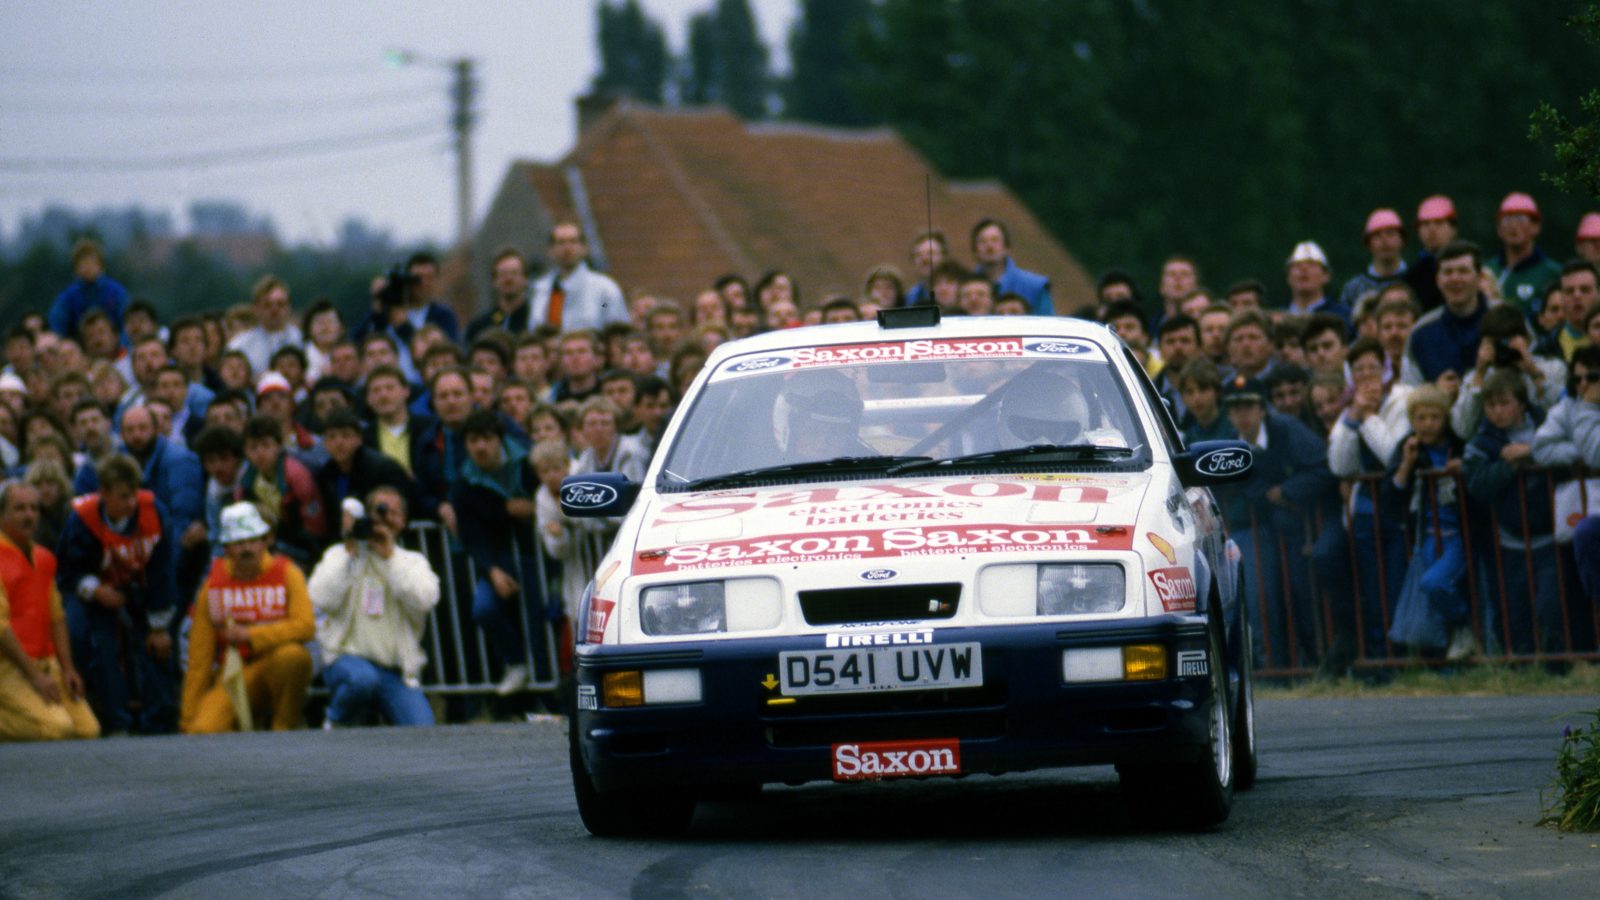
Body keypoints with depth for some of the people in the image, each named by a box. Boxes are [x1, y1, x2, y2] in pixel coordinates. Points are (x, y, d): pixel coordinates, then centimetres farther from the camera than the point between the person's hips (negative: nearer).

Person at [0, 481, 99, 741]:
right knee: (58, 727, -26)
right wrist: (34, 676, -16)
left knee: (88, 728, -5)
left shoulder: (43, 559, 16)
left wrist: (67, 668, 8)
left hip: (45, 663, 8)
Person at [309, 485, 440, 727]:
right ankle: (335, 725, -7)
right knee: (363, 678, -38)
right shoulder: (338, 555, 9)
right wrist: (349, 553, -8)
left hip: (396, 670, 1)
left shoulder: (413, 562, 13)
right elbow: (323, 600, -10)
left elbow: (425, 600, -9)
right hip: (348, 658, -1)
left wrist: (389, 556, -8)